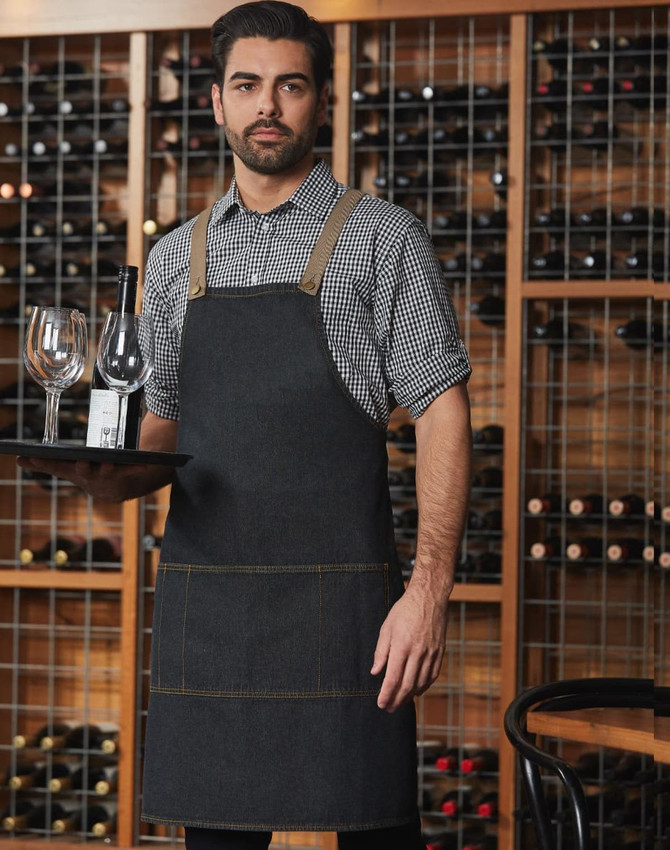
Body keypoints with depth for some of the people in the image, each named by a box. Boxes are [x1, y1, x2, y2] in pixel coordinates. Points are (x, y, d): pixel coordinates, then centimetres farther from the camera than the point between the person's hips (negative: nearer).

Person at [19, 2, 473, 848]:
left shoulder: (381, 238, 1)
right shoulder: (175, 259, 14)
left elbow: (441, 412, -3)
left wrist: (430, 588, -13)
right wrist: (117, 476, -3)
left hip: (337, 599, -4)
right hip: (201, 600, 4)